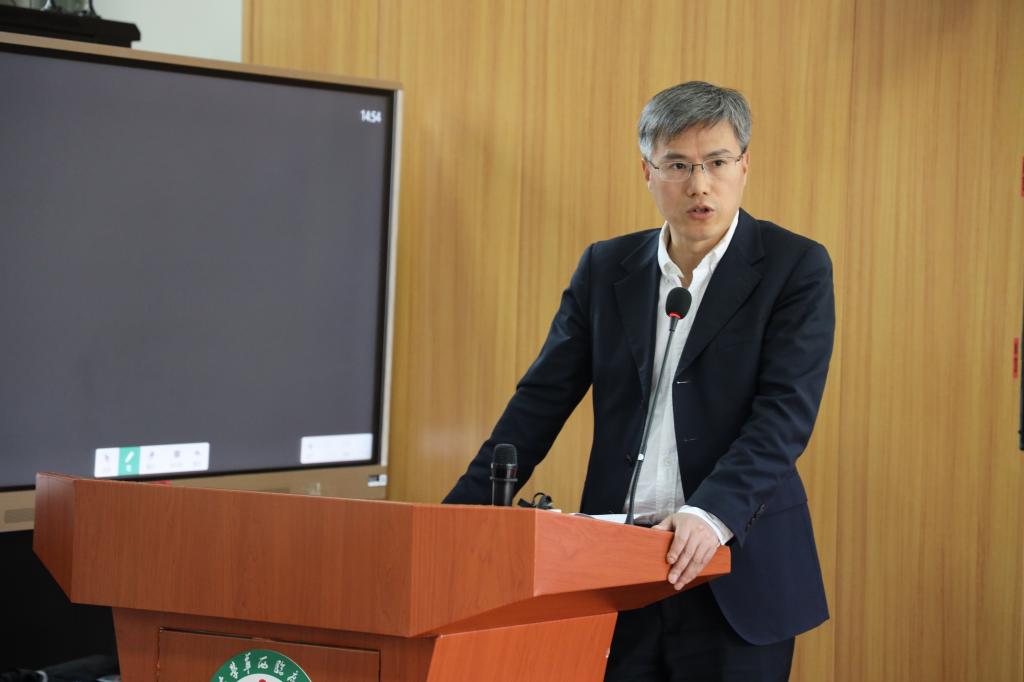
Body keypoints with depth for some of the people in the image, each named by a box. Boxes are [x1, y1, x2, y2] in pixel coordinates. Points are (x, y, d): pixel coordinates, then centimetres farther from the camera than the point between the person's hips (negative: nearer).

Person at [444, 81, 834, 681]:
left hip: (734, 569, -3)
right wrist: (465, 513, -2)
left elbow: (785, 412, -12)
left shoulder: (796, 267, -2)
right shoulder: (607, 267, 10)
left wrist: (712, 515, -27)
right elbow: (542, 399, 9)